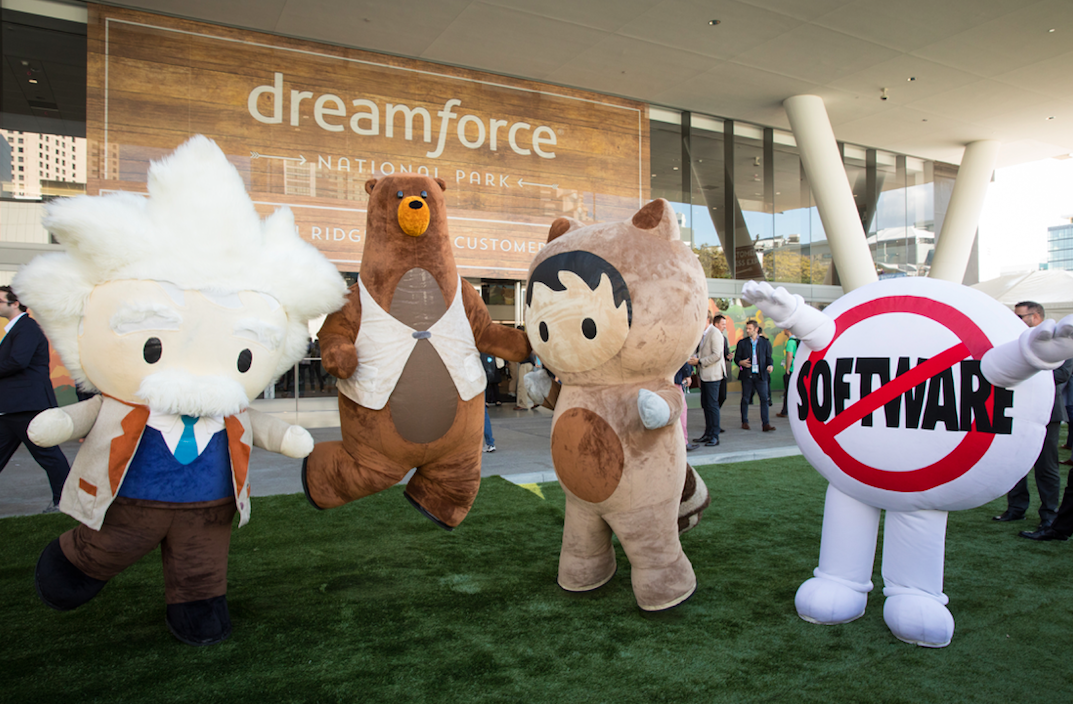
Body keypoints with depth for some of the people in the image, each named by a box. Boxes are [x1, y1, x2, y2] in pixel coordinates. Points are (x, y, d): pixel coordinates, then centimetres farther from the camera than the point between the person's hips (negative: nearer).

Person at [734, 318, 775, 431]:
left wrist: (770, 365, -10)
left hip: (761, 375, 0)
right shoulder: (742, 342, 8)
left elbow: (769, 357, 10)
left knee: (765, 398, -6)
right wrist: (741, 362, -14)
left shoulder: (765, 342, 9)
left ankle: (766, 424, -4)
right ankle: (744, 422, 17)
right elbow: (736, 358, 8)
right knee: (745, 399, 5)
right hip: (747, 375, 0)